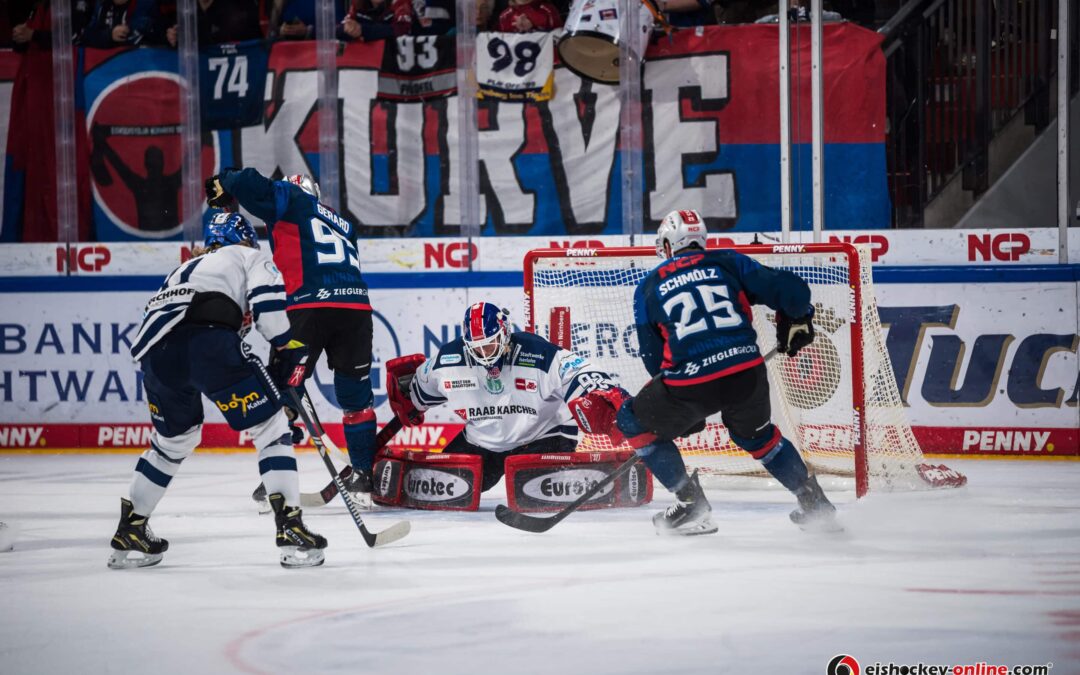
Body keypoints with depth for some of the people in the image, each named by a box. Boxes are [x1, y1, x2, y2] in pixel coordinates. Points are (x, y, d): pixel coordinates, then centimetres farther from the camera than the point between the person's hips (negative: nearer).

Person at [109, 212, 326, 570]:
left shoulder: (187, 268, 41)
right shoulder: (249, 257, 24)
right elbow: (266, 299, 3)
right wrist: (289, 350, 8)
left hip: (156, 351, 6)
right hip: (208, 339, -6)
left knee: (174, 439, 29)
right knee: (270, 426, 4)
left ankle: (129, 534, 31)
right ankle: (291, 530, -7)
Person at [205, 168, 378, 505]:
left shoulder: (290, 198, 14)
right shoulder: (343, 224, 31)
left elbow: (252, 186, -2)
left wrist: (223, 185, 19)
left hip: (311, 305, -5)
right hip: (355, 305, 5)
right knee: (356, 395, 15)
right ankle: (363, 476, 15)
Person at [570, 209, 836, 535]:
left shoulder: (649, 287, 16)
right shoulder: (727, 263, 15)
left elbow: (654, 357, 18)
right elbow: (788, 289, 7)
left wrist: (685, 412, 27)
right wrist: (797, 321, 30)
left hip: (689, 382, -3)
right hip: (748, 373, 3)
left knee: (636, 423, 22)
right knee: (755, 434, 33)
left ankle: (690, 504, 15)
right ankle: (813, 500, 31)